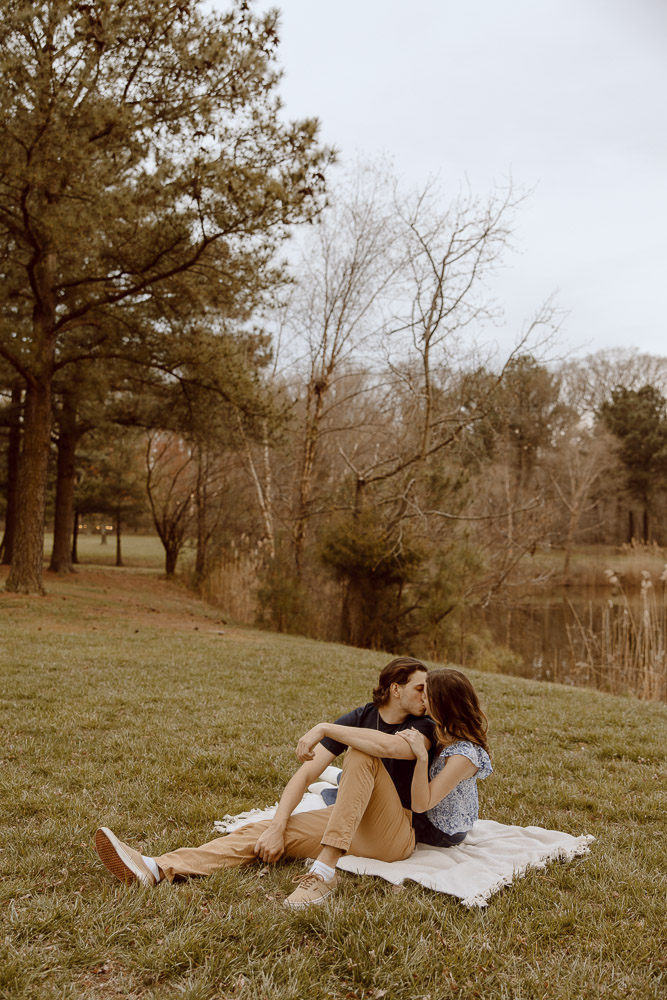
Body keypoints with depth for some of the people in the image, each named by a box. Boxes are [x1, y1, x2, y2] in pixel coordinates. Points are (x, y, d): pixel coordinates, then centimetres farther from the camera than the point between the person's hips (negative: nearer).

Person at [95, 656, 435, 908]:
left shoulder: (424, 727, -8)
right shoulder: (359, 718, 4)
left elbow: (388, 746, -34)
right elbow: (305, 774, -3)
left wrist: (325, 729, -27)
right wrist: (277, 826, -17)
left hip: (396, 834, -5)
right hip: (350, 825, 5)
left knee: (361, 752, -28)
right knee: (262, 831, -13)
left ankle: (324, 870, -36)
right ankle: (156, 869, -22)